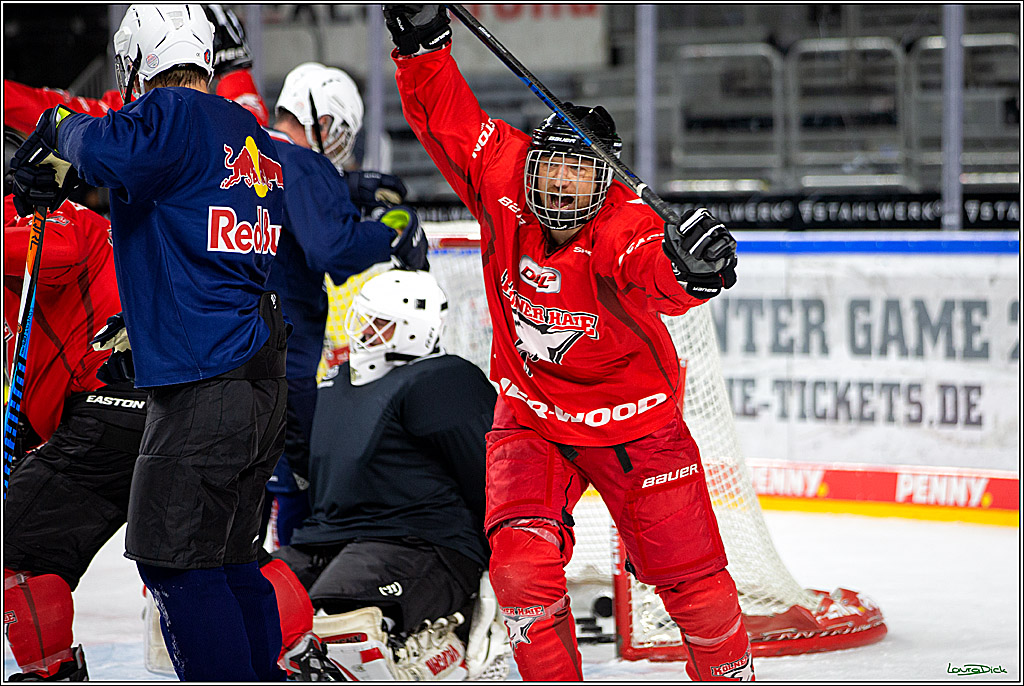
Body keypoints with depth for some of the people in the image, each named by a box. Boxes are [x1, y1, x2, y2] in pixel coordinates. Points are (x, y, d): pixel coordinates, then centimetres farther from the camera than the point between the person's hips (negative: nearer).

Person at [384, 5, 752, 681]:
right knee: (522, 562, -19)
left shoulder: (623, 228, -28)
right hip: (532, 417, 3)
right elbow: (445, 115, -8)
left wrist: (688, 267, -71)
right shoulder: (502, 178, -15)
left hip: (633, 425, -2)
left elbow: (657, 276, -49)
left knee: (692, 579, 3)